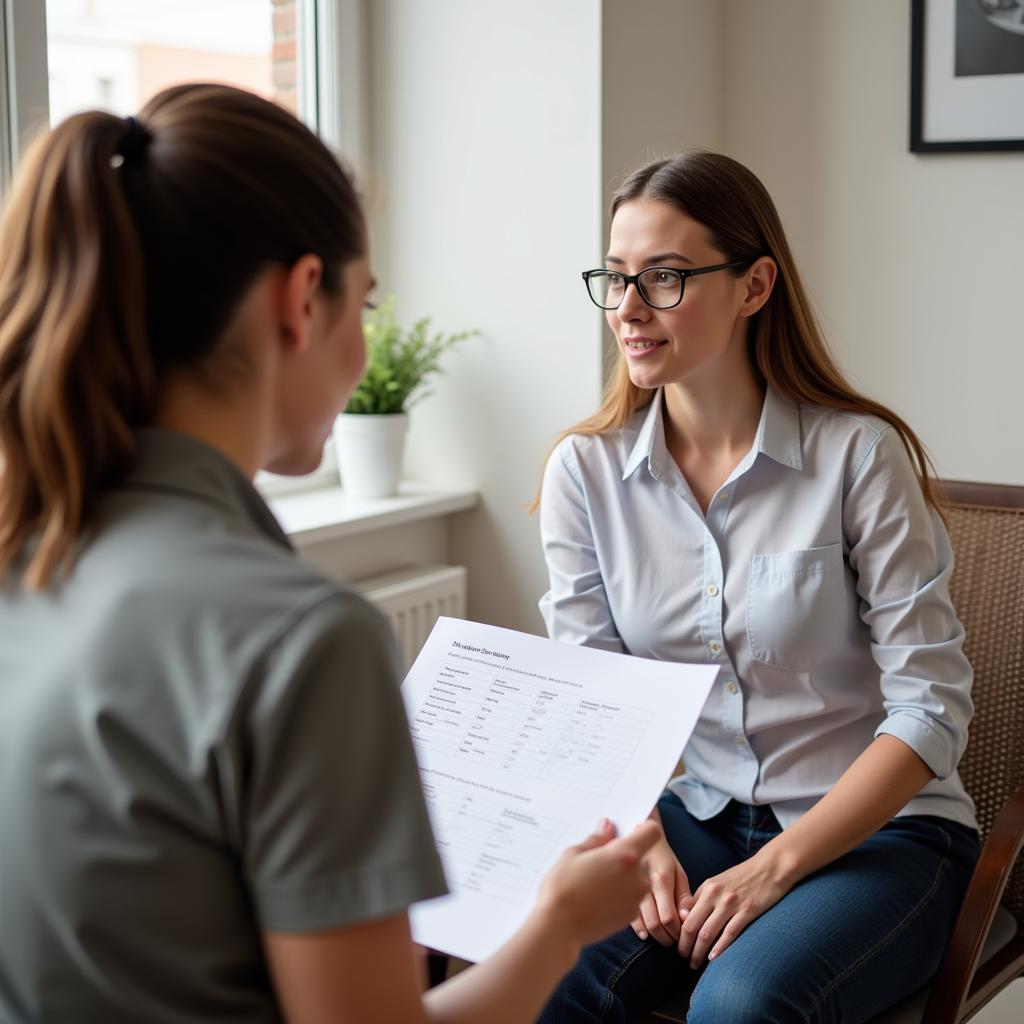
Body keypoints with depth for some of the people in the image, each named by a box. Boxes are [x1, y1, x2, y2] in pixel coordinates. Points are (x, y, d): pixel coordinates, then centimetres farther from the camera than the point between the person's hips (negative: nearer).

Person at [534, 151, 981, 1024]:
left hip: (877, 833, -2)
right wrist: (643, 843, -17)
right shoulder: (585, 469, -1)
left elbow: (931, 707, -12)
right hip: (693, 818, 3)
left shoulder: (860, 454, -12)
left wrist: (774, 867, -18)